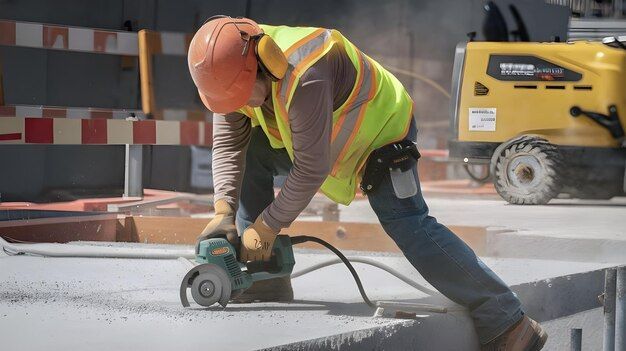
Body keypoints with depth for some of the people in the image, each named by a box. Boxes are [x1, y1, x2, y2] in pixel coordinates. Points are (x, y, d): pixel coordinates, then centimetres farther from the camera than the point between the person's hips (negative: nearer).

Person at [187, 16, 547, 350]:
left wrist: (267, 227, -29)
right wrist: (224, 210, -22)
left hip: (381, 129, -8)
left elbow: (311, 168, -37)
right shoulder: (234, 70, -17)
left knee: (407, 224, -17)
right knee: (249, 158, -3)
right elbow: (228, 143, -10)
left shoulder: (304, 77, -42)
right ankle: (265, 297, 3)